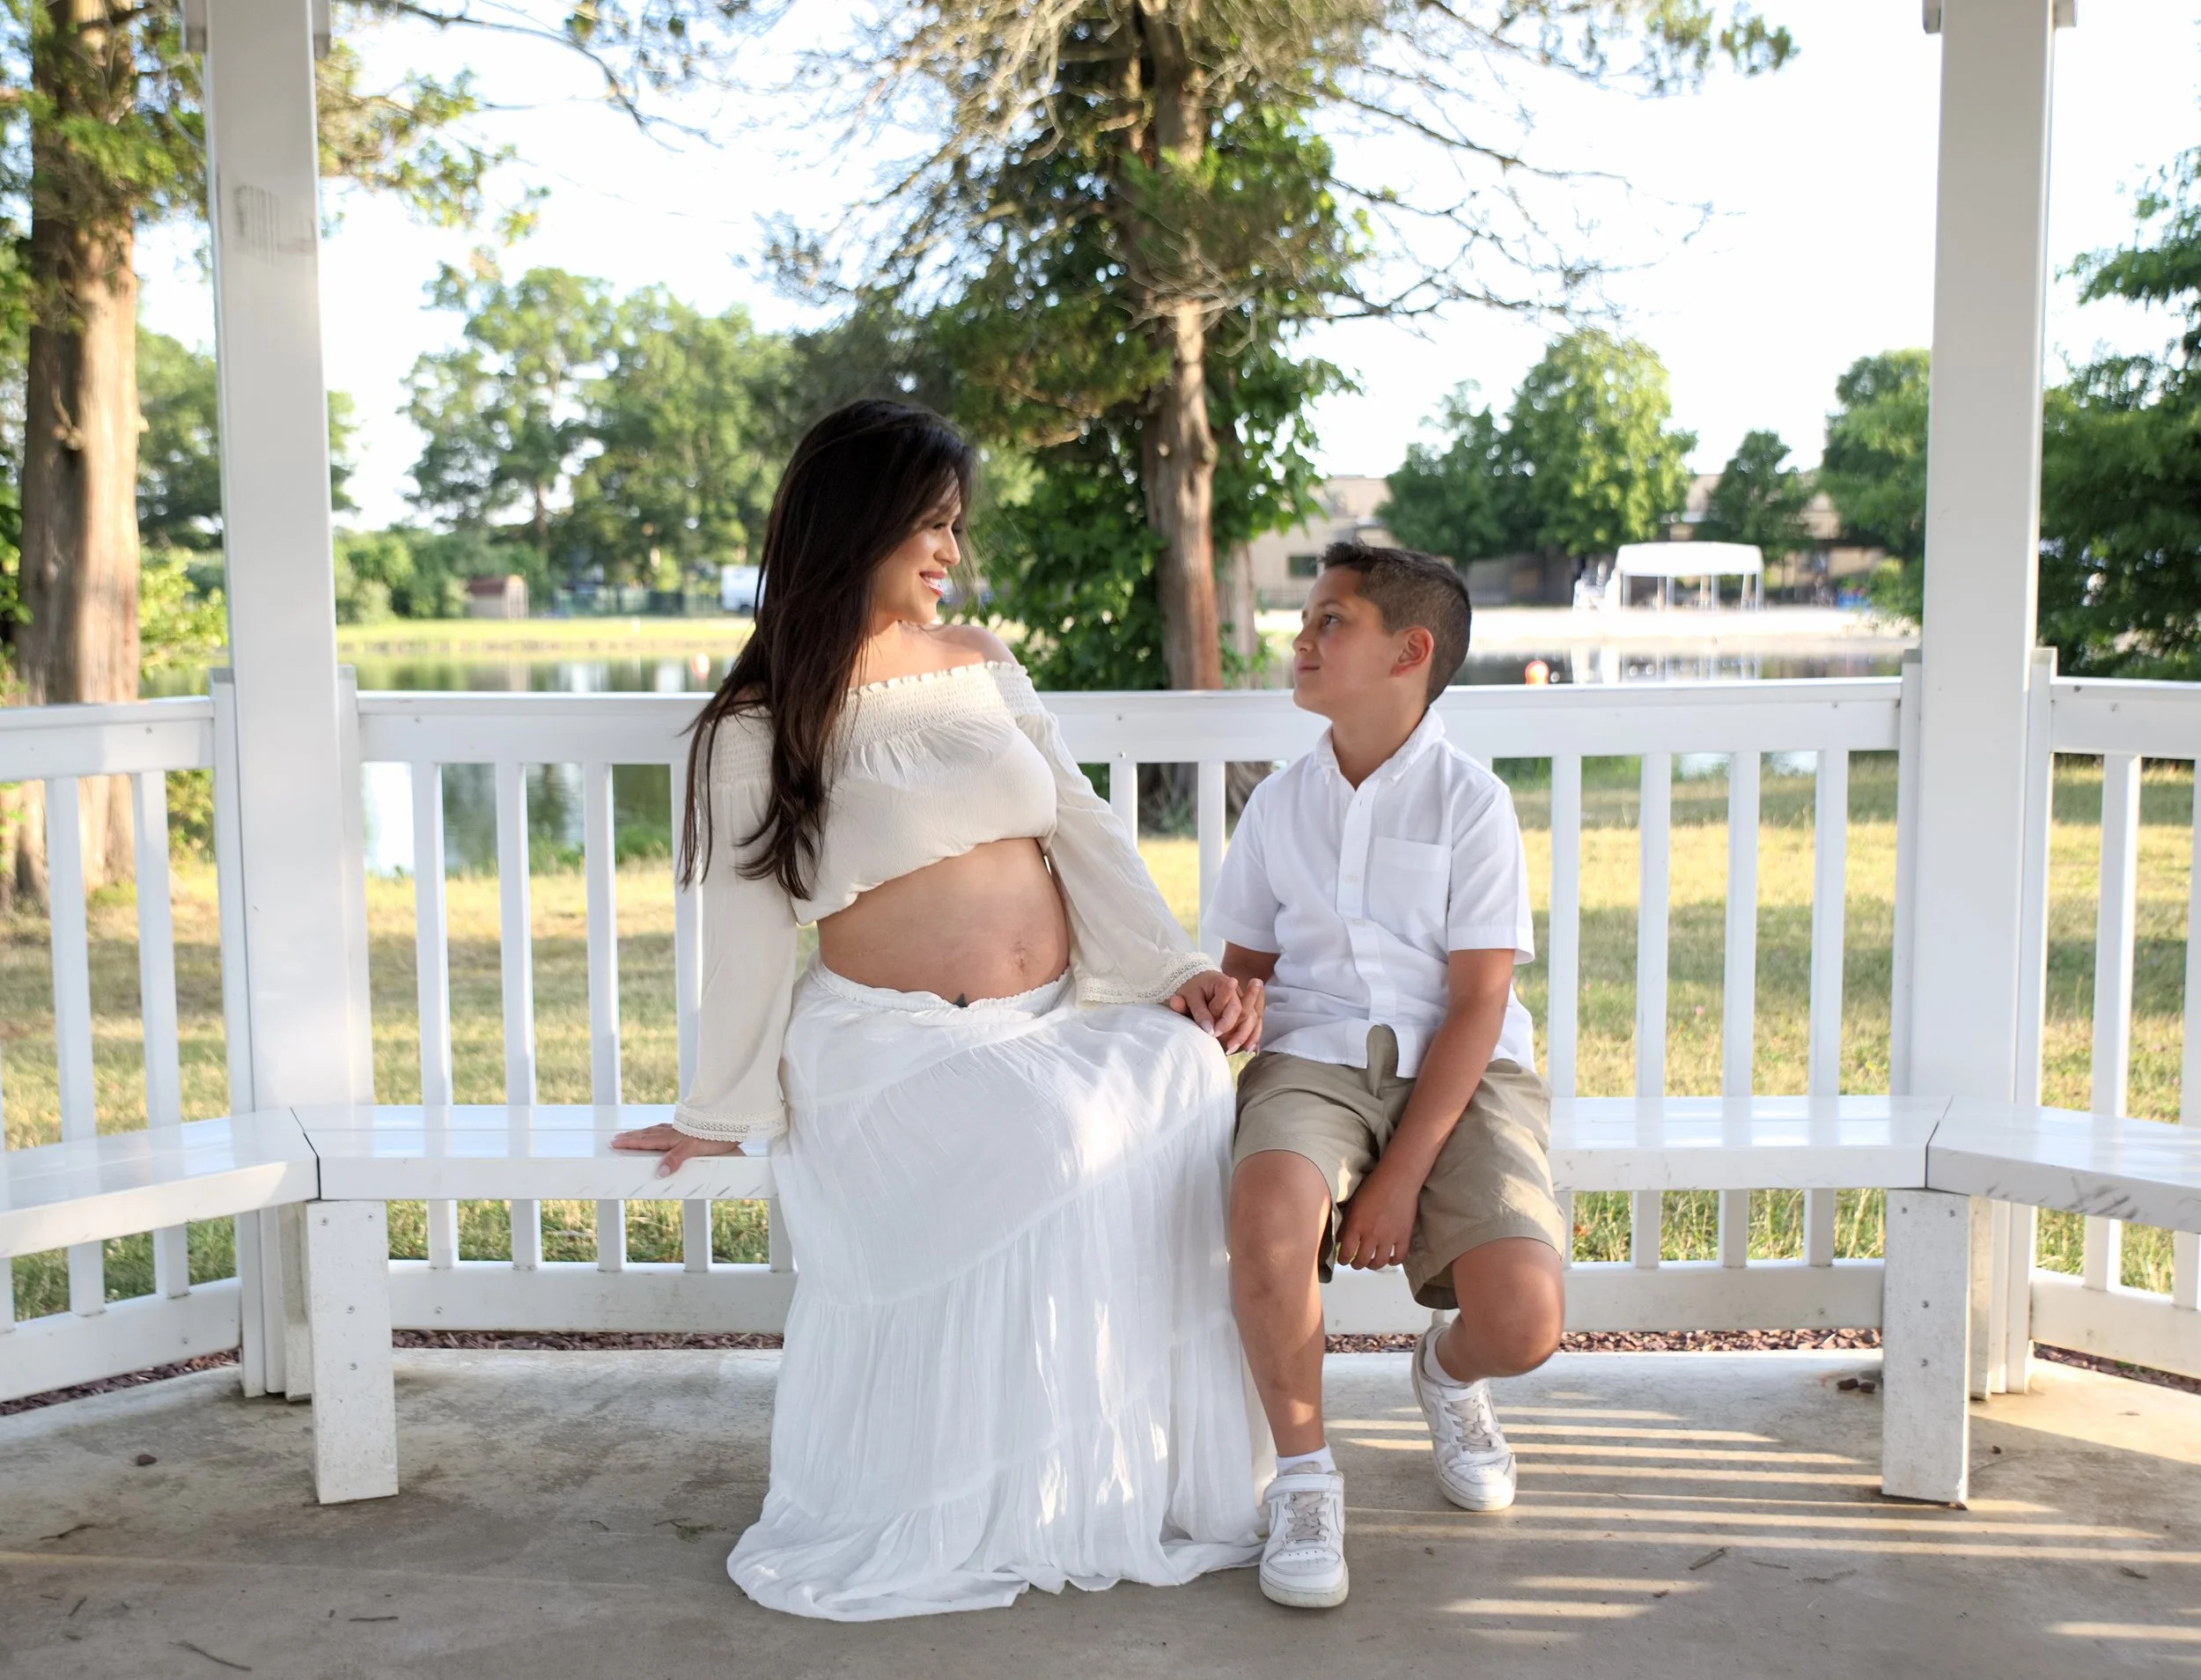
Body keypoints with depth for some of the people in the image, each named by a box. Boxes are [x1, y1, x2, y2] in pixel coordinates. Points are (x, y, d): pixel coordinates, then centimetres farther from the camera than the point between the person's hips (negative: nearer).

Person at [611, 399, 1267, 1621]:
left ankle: (1158, 1465, -14)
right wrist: (717, 1112, 4)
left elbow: (1085, 831, 10)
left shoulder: (983, 666, 15)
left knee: (1175, 1074, -27)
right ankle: (984, 1507, -14)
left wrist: (1177, 969, -2)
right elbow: (748, 927, 2)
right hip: (895, 1047, -5)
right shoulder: (764, 725, 0)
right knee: (1049, 1147, -33)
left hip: (1058, 1023, 5)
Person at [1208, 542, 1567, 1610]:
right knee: (1268, 1204, -35)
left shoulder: (1469, 802, -2)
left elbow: (1477, 1004, -7)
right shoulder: (1281, 803, 11)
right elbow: (1243, 971, 17)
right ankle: (1303, 1475, -11)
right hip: (1314, 1059, 2)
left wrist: (1402, 1176, -14)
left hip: (1458, 1075, -2)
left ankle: (1448, 1373, 18)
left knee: (1524, 1322, -24)